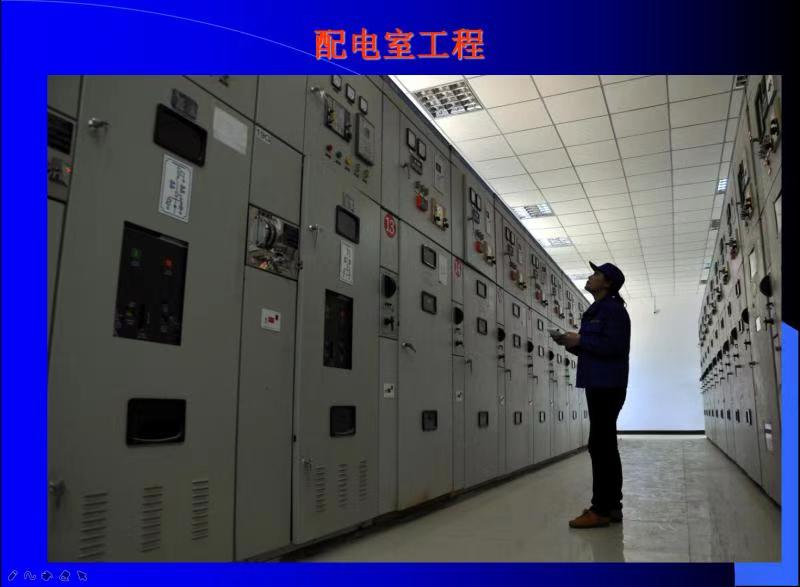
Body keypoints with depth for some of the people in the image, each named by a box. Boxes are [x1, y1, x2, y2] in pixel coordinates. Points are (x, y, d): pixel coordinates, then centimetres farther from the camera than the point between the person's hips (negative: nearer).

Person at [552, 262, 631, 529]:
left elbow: (614, 346, -21)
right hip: (599, 385, 10)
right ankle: (612, 506, 19)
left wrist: (580, 340, -15)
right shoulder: (596, 311, 20)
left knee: (600, 446, -10)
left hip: (607, 385, -10)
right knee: (605, 446, 12)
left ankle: (601, 509, -5)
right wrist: (571, 344, 7)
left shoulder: (613, 309, -9)